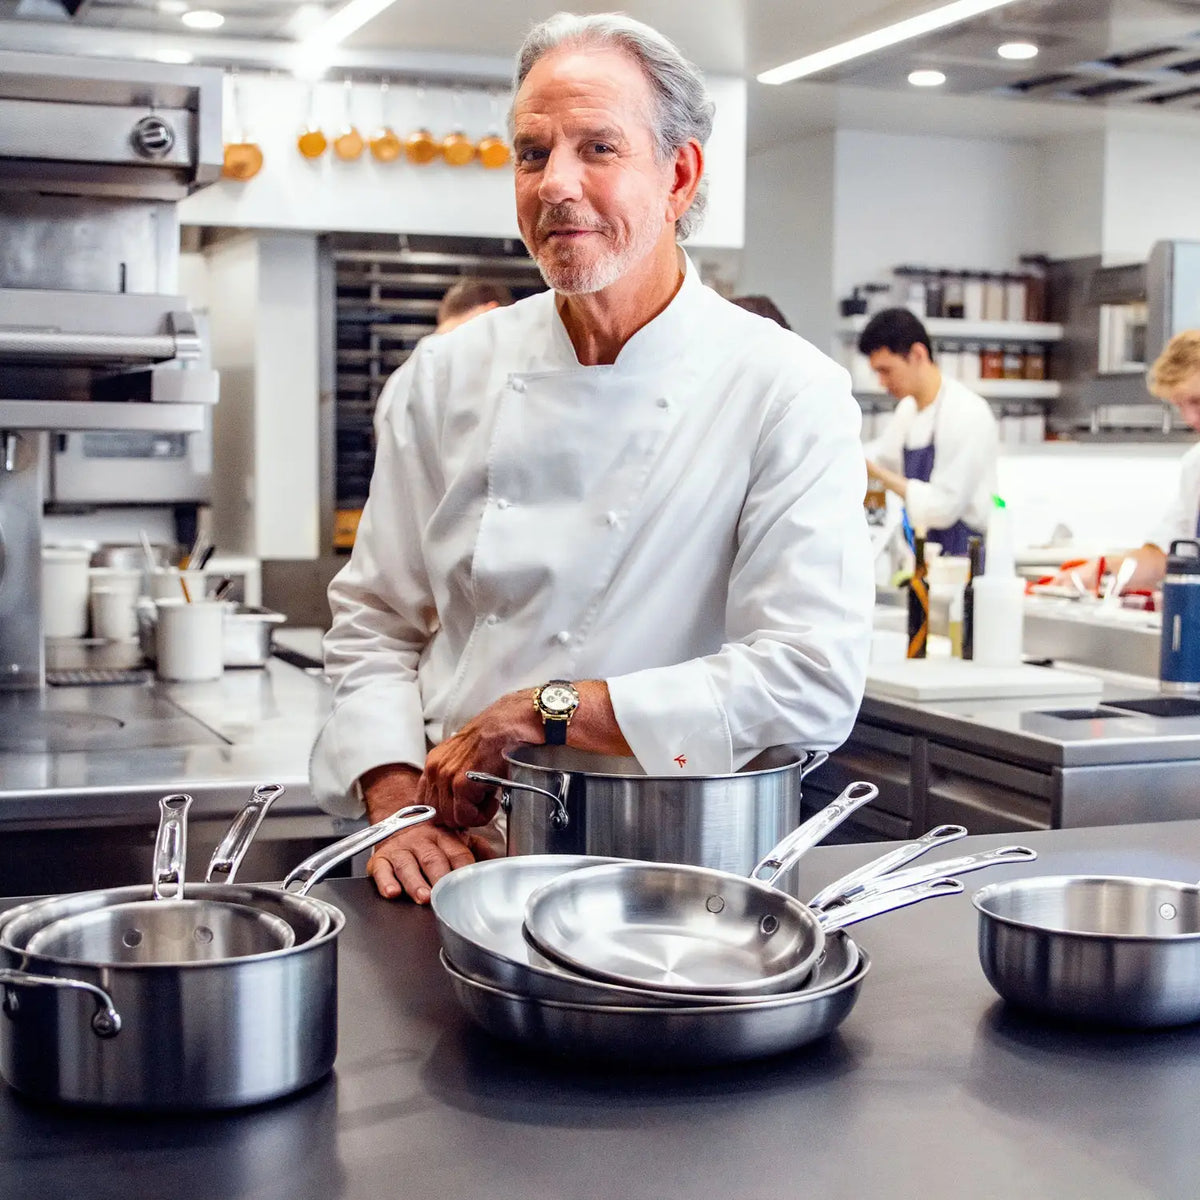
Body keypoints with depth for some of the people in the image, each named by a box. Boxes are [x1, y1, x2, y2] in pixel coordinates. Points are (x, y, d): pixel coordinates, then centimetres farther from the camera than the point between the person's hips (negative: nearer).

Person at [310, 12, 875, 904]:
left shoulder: (789, 394, -7)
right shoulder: (448, 377, 7)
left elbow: (813, 684, -14)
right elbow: (375, 623, 11)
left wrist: (546, 712, -14)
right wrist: (398, 807, -5)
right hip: (458, 863, 4)